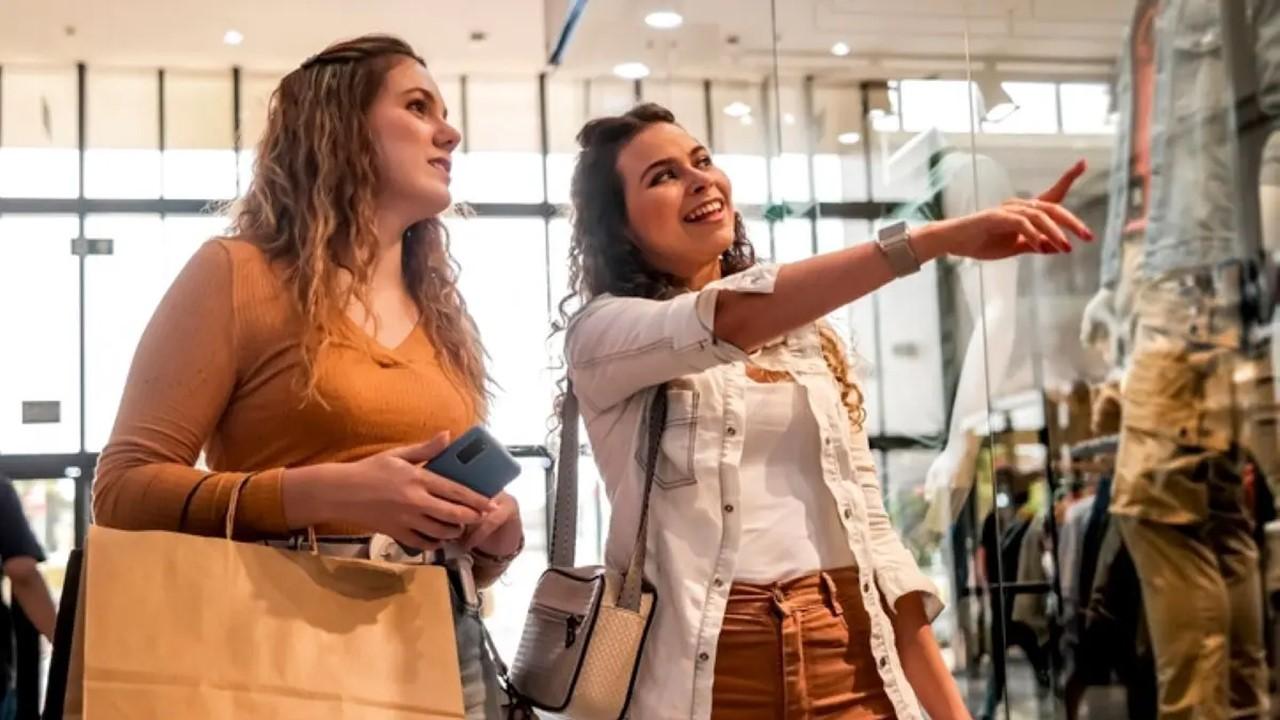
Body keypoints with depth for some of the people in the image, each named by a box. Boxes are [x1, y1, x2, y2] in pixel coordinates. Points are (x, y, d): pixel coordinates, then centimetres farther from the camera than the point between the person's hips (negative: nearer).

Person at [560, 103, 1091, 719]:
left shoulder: (806, 337, 13)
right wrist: (937, 238, -28)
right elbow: (733, 319, -21)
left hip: (850, 664, 4)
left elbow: (868, 525, 12)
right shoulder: (600, 333, -1)